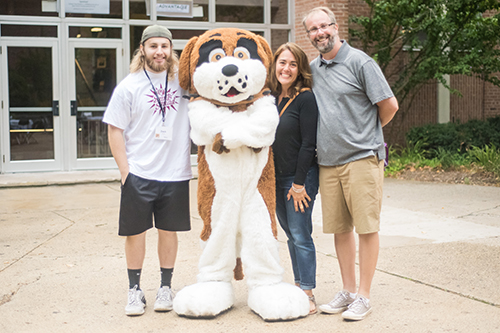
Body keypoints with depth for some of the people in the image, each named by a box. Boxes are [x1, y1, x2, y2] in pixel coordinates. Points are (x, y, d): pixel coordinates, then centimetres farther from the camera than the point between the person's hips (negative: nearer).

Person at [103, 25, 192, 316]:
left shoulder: (183, 80, 3)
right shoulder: (129, 86, -2)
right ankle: (135, 290, 18)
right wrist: (125, 169, -7)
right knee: (135, 232, 5)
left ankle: (166, 287, 24)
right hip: (138, 173, -1)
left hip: (176, 172, 2)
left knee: (169, 230, 10)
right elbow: (115, 130, -1)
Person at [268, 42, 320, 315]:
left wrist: (299, 183, -14)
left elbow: (308, 144, -13)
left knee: (300, 235, -4)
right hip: (276, 179, 6)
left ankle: (307, 294, 3)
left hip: (301, 177, -6)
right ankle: (299, 285, 23)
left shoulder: (305, 98, -12)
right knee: (290, 234, 13)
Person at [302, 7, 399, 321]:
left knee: (367, 227, -1)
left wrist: (367, 131, 8)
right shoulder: (312, 69, 12)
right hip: (328, 162, 6)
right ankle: (348, 291, 22)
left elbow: (389, 105, -4)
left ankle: (364, 296, 8)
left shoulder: (359, 62, -5)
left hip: (362, 157, -6)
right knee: (339, 228, 10)